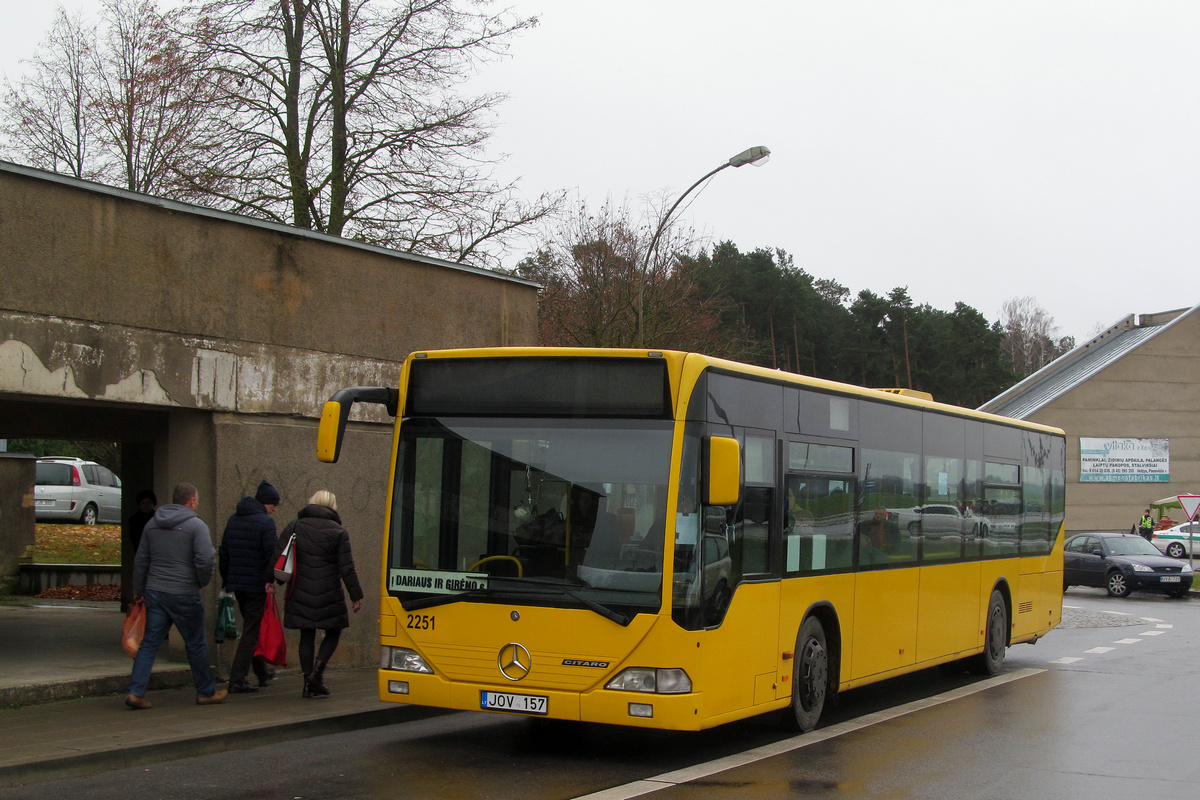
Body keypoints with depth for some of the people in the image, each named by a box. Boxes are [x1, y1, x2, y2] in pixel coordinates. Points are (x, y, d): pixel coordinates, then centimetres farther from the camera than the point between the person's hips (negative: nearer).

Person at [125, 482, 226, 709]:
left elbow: (141, 560, 16)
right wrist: (202, 582, -1)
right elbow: (206, 559, -19)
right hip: (184, 595, -5)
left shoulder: (152, 524, 10)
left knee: (149, 642, 7)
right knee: (196, 644, 8)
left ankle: (135, 691, -4)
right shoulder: (196, 525, -10)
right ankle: (206, 692, 19)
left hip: (154, 592, 5)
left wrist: (138, 589, 25)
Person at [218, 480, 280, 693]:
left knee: (251, 628, 20)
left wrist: (226, 580, 20)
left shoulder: (233, 520, 11)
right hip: (257, 585, -8)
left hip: (236, 584, 8)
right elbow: (273, 555, -18)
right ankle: (237, 680, -5)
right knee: (252, 631, -2)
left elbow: (223, 553, 15)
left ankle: (263, 673, 31)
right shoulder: (265, 522, -12)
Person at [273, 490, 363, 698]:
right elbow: (346, 568, -4)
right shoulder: (338, 532, -3)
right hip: (329, 594, -3)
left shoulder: (294, 526, 5)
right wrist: (356, 595, 2)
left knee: (307, 636, 10)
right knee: (333, 632, 13)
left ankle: (308, 683, 7)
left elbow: (277, 557, 0)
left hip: (300, 593, 3)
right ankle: (318, 670, -6)